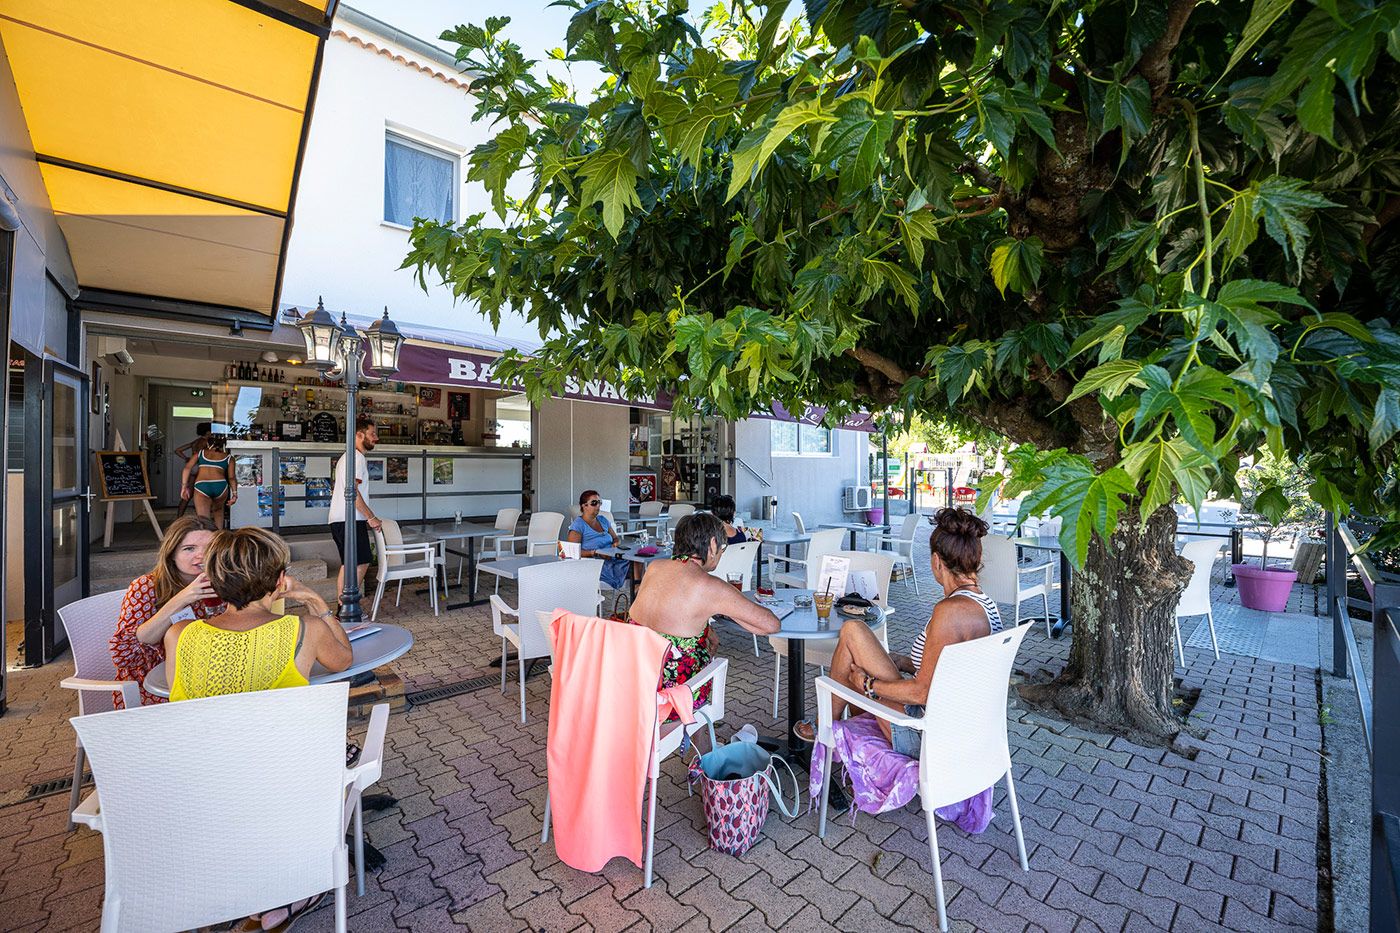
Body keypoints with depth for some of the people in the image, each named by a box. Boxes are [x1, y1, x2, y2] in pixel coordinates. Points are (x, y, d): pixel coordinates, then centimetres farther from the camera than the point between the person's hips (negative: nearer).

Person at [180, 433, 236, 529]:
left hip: (201, 486, -1)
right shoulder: (228, 457, 17)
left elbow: (187, 468, 8)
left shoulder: (200, 453, 21)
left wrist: (184, 486, 6)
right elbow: (231, 477, 6)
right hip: (221, 486, 1)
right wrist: (234, 493, 2)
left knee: (203, 519, -2)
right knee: (218, 510, 29)